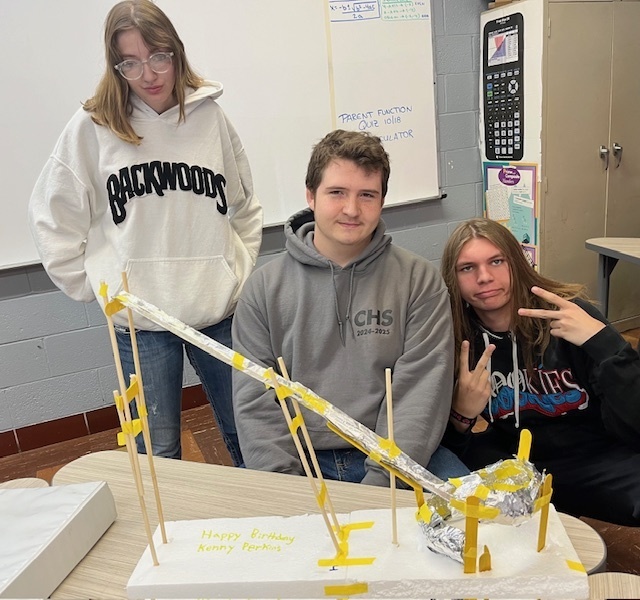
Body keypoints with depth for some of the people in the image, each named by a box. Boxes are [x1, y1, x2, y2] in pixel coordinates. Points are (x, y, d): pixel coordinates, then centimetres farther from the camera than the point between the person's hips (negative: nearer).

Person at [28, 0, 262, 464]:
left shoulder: (210, 117, 2)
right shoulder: (92, 128, -4)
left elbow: (246, 207, 12)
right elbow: (53, 219, 4)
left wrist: (242, 272, 6)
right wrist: (93, 286, 0)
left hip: (220, 311, 2)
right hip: (141, 322, -1)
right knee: (159, 451, 10)